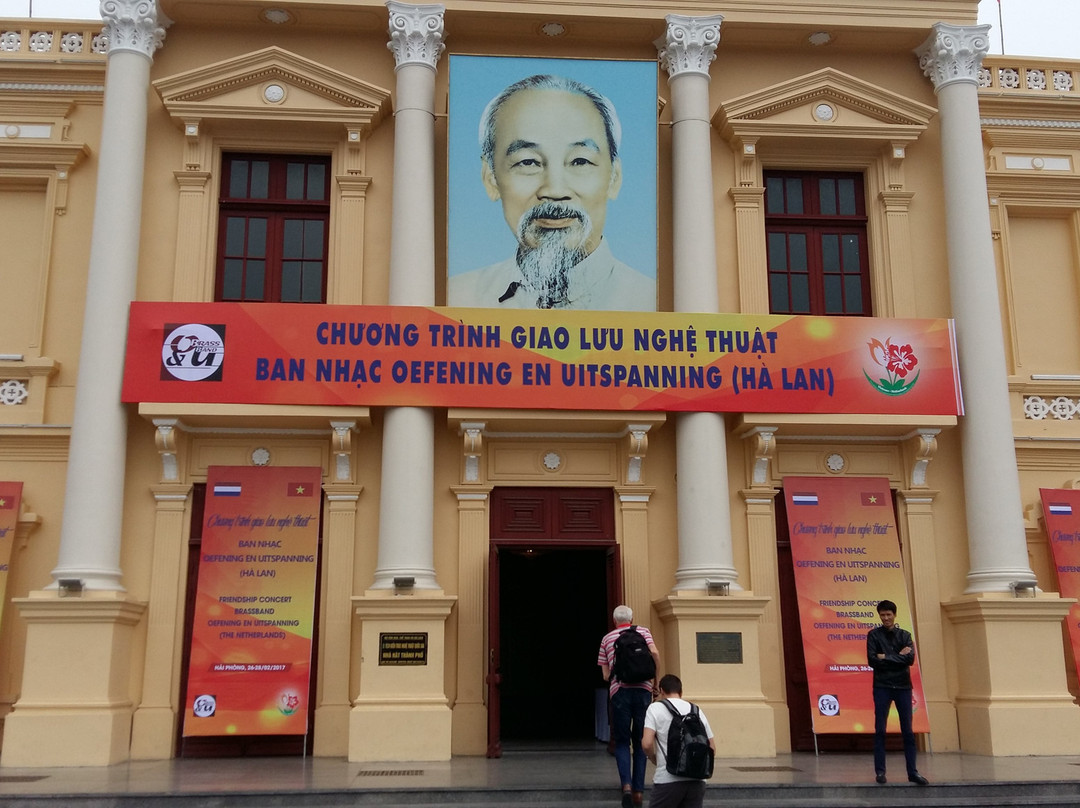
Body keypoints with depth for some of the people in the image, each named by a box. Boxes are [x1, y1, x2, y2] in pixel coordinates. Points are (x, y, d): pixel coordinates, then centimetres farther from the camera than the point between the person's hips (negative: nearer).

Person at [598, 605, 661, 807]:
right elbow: (654, 652, -7)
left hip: (619, 691, 0)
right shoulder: (643, 631, 12)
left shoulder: (607, 639, 14)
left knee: (622, 741, 6)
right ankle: (638, 789, 8)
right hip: (643, 689, 0)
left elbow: (606, 675, 11)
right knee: (640, 741, 11)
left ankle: (626, 784, -15)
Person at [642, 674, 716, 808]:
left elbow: (647, 744, -9)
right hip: (697, 780, 4)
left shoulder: (656, 708, 2)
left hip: (668, 779, -4)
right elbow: (712, 748, 13)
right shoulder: (697, 710, 14)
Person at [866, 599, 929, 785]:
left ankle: (912, 771, 10)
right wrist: (898, 657, -8)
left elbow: (910, 659, -7)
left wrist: (886, 657, -10)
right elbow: (872, 661, -10)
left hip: (903, 686, 2)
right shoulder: (874, 635, 2)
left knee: (907, 731, 4)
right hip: (882, 686, -2)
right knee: (880, 730, -1)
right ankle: (880, 771, 5)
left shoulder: (905, 635, 8)